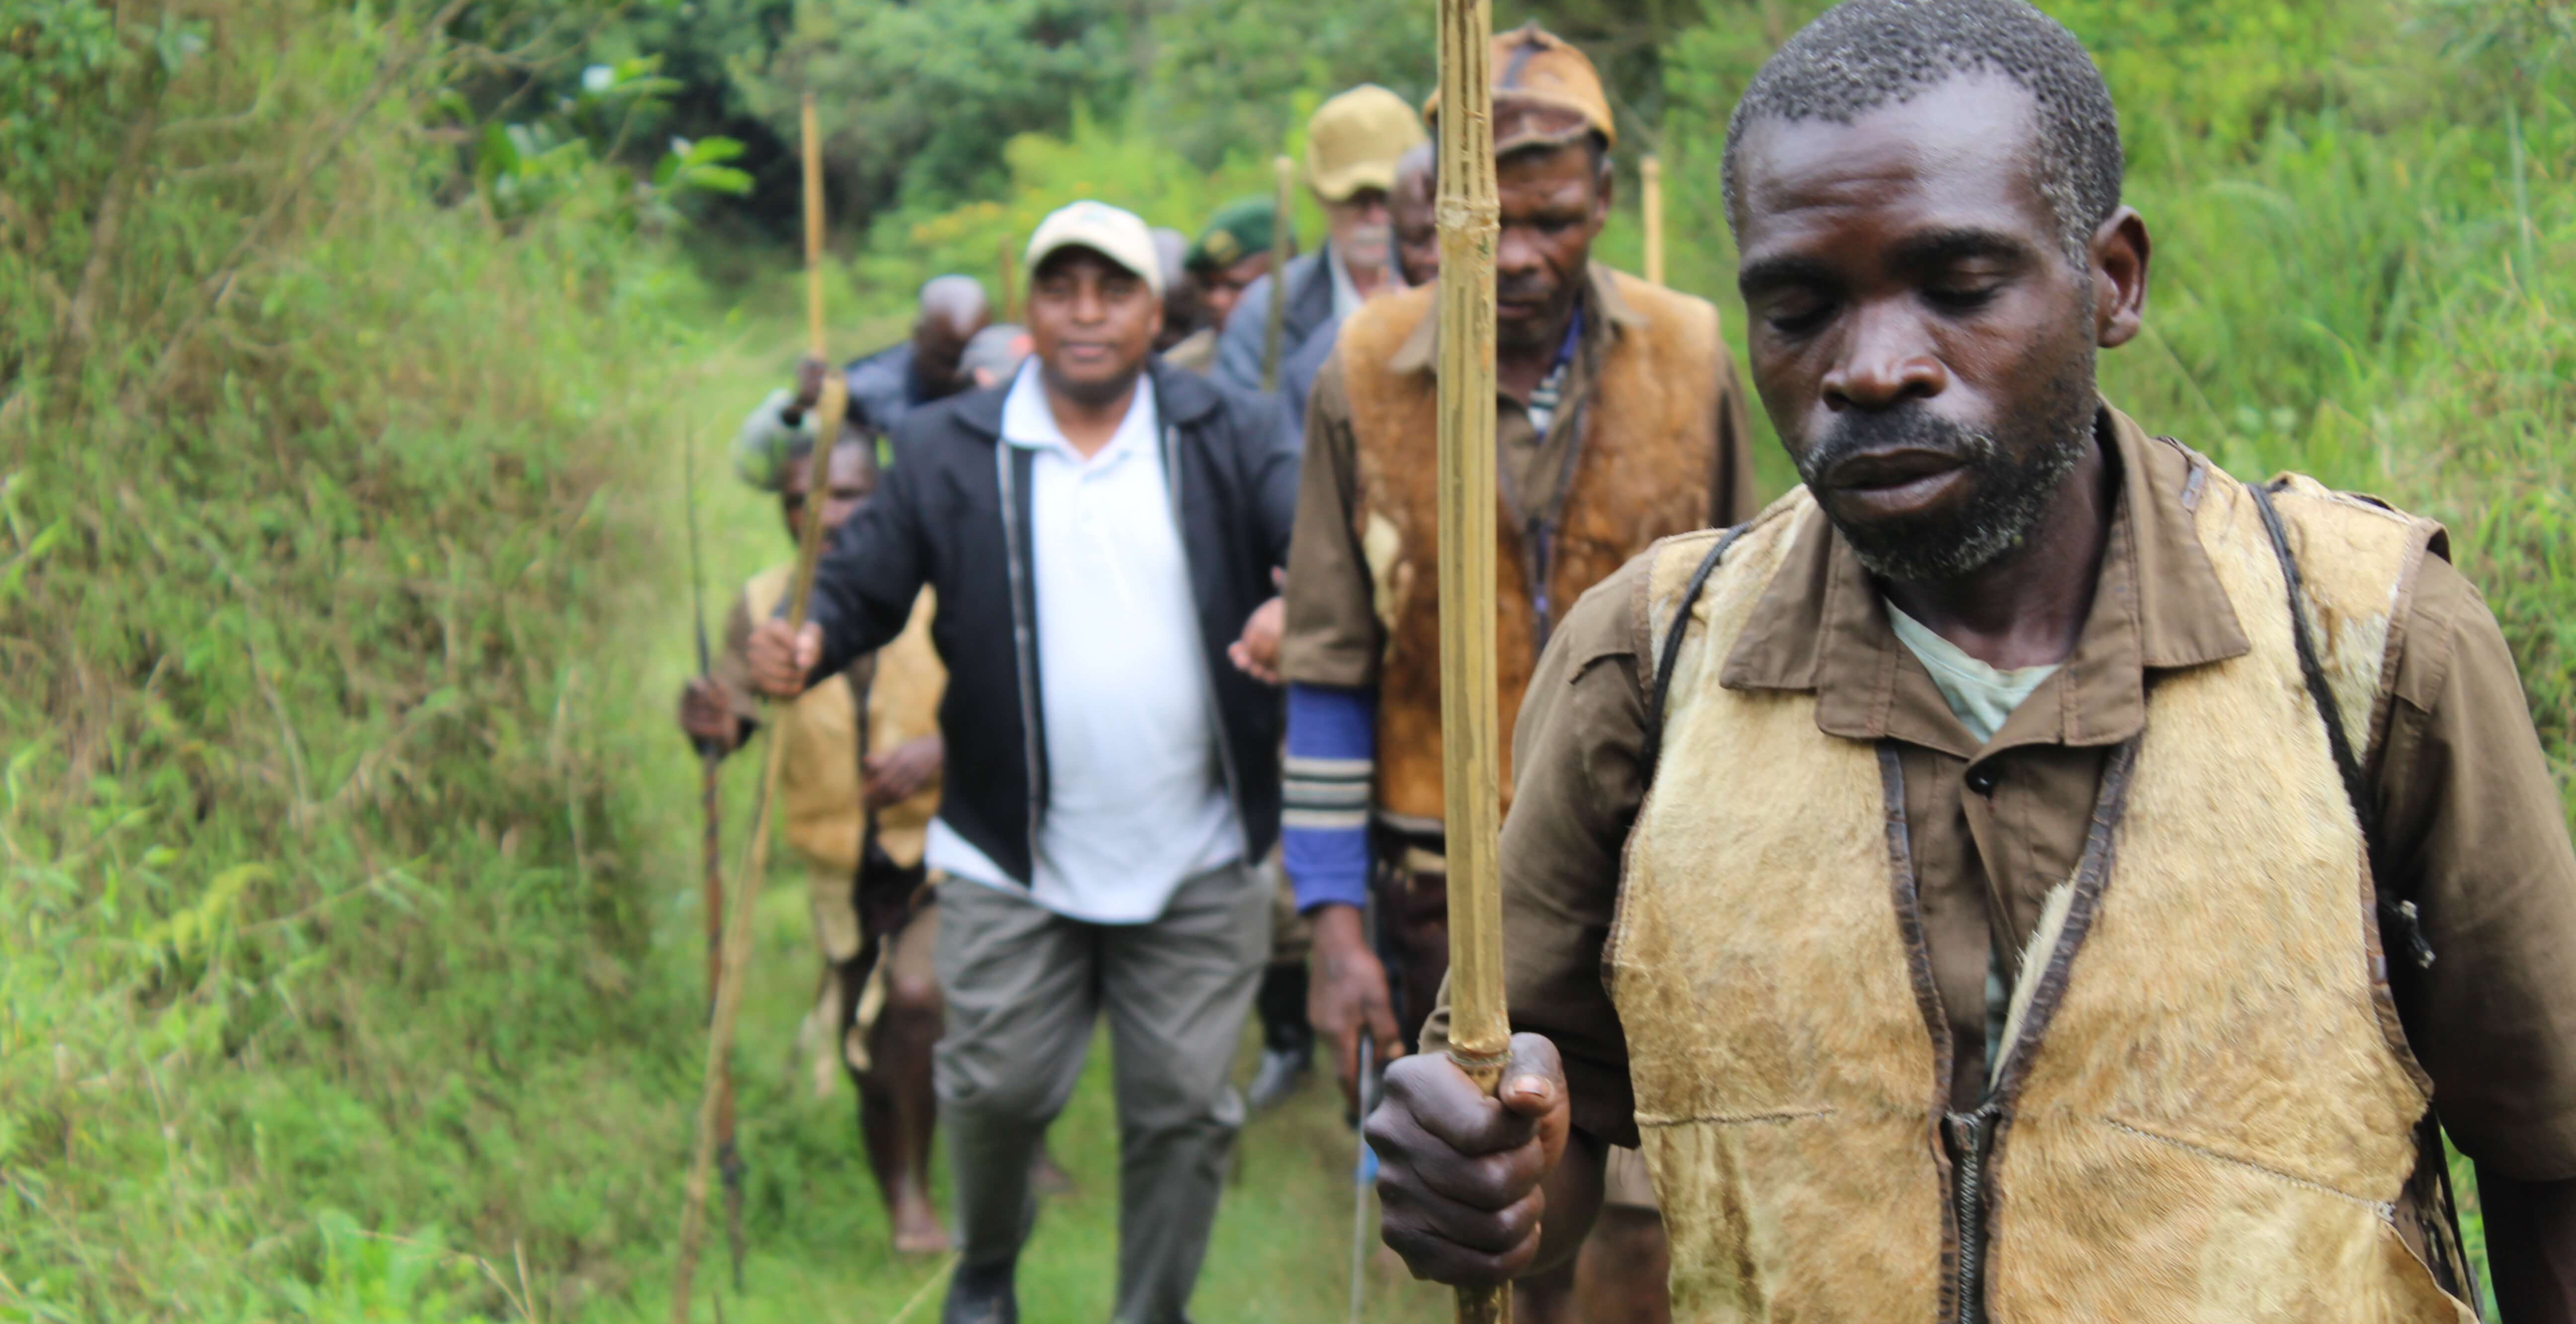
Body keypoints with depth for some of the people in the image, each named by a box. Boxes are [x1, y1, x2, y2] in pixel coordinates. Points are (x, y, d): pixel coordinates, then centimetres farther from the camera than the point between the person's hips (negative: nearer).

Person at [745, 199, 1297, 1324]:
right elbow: (862, 585, 1)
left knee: (1183, 1107, 7)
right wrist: (804, 646, -22)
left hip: (1196, 862, 1)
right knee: (998, 1088, 6)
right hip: (1012, 859, 0)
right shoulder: (946, 452, 2)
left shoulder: (1233, 439, 0)